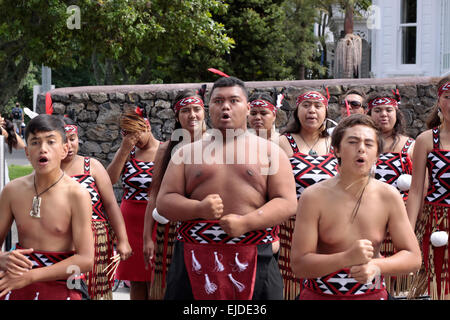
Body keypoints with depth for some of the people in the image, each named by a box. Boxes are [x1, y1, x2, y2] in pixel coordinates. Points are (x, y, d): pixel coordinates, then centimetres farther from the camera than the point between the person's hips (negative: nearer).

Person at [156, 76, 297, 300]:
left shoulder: (270, 151, 11)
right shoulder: (186, 153, 15)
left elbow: (287, 203, 2)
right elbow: (164, 201, 8)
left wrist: (246, 223, -14)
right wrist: (199, 209, -12)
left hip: (253, 262, -1)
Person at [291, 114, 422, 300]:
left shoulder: (389, 197, -5)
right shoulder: (314, 197, -12)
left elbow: (413, 258, -3)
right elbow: (299, 265, -16)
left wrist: (376, 266, -22)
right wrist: (348, 258, -31)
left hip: (372, 293, 2)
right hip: (320, 294, -2)